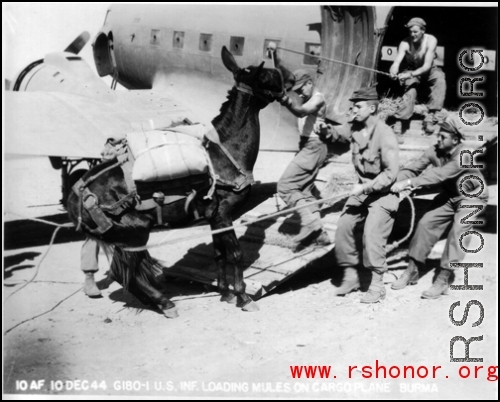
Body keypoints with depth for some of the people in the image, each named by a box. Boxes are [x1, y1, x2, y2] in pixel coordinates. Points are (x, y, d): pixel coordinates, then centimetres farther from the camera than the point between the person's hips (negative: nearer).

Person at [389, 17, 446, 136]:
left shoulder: (431, 40, -23)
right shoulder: (405, 43, -20)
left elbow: (427, 66, -31)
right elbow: (397, 61, -33)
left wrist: (410, 74, -47)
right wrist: (393, 72, -58)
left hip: (429, 71, 0)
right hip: (412, 73, 0)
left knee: (440, 79, -33)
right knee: (410, 92, -30)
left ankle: (431, 116, -36)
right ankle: (400, 122, -29)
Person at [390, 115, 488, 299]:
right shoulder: (435, 151, -15)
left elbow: (439, 174, -42)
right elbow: (413, 168, -17)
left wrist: (410, 183, -48)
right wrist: (400, 182, -40)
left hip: (471, 196, -5)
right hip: (449, 195, 6)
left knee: (459, 231, -21)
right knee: (426, 223, -5)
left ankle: (443, 279, -16)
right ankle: (412, 271, 6)